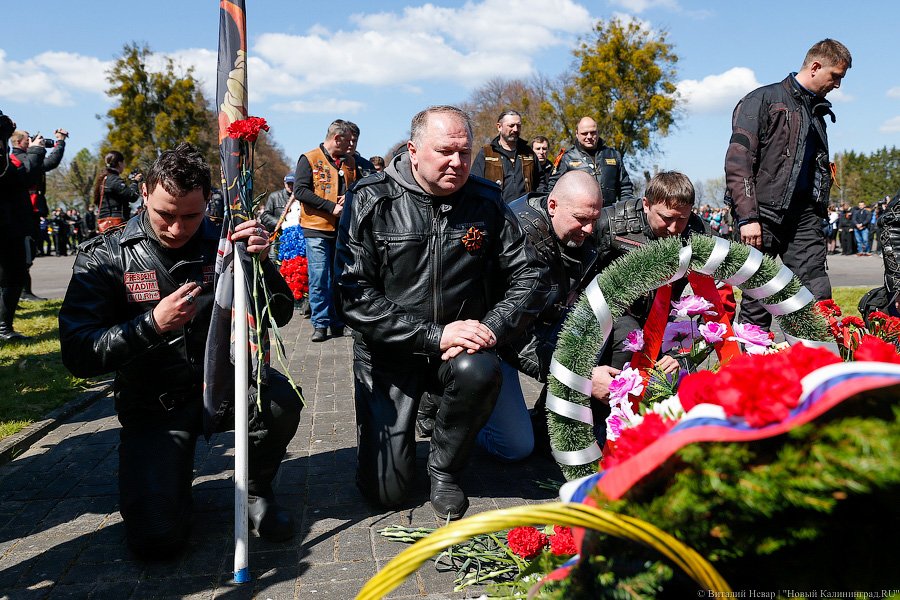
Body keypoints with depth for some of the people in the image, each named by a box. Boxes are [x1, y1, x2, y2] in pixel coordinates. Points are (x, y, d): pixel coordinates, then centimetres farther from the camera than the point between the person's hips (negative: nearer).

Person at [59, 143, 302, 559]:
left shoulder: (221, 243, -4)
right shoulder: (105, 256, -7)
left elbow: (279, 316, -4)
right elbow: (78, 355, -13)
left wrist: (262, 264, -23)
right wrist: (152, 324, -27)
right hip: (154, 404, -1)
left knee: (280, 400, -32)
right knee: (156, 539, -15)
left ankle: (257, 490, 0)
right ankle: (173, 474, 21)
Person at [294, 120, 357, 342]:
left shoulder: (350, 162, 15)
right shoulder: (309, 159, -1)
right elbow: (300, 190, -10)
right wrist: (331, 207, -15)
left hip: (343, 230, 5)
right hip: (317, 229, -5)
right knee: (319, 279, -5)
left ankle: (338, 323, 17)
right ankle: (320, 324, 3)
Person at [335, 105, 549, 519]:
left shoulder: (486, 202, -4)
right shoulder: (371, 201, -11)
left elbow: (528, 276, -2)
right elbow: (355, 294, -19)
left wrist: (490, 328, -20)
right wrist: (435, 336, -25)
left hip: (460, 347, 2)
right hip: (388, 352, -1)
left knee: (480, 372, -35)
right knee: (385, 490, -5)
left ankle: (445, 469, -5)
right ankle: (392, 423, 31)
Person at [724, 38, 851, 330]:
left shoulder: (817, 110, 24)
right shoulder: (764, 99, 0)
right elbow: (737, 162, -10)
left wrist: (818, 213, 16)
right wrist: (747, 217, -18)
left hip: (804, 218, 7)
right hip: (763, 215, -7)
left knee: (818, 295, -1)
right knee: (758, 300, -4)